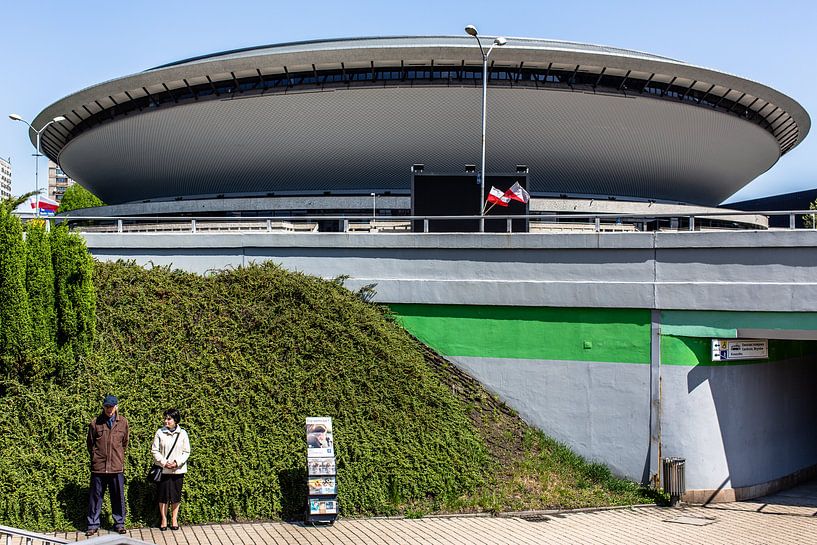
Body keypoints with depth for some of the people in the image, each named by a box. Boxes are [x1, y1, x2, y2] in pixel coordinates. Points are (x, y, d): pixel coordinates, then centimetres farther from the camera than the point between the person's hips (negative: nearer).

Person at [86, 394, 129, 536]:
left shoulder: (123, 422, 2)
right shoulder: (95, 422, -2)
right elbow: (90, 443, 9)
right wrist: (95, 457, 9)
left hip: (117, 466, 1)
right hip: (98, 466, -1)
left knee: (118, 496, 8)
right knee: (95, 496, 6)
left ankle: (119, 523, 19)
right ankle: (93, 525, 15)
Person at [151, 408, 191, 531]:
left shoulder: (182, 433, 0)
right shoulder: (160, 432, -2)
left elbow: (186, 452, 2)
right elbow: (154, 450, -1)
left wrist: (177, 462, -13)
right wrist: (164, 462, -13)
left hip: (178, 470, 1)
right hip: (163, 470, -1)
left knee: (176, 496, 6)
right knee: (163, 495, 3)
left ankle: (174, 519, 20)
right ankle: (164, 519, 16)